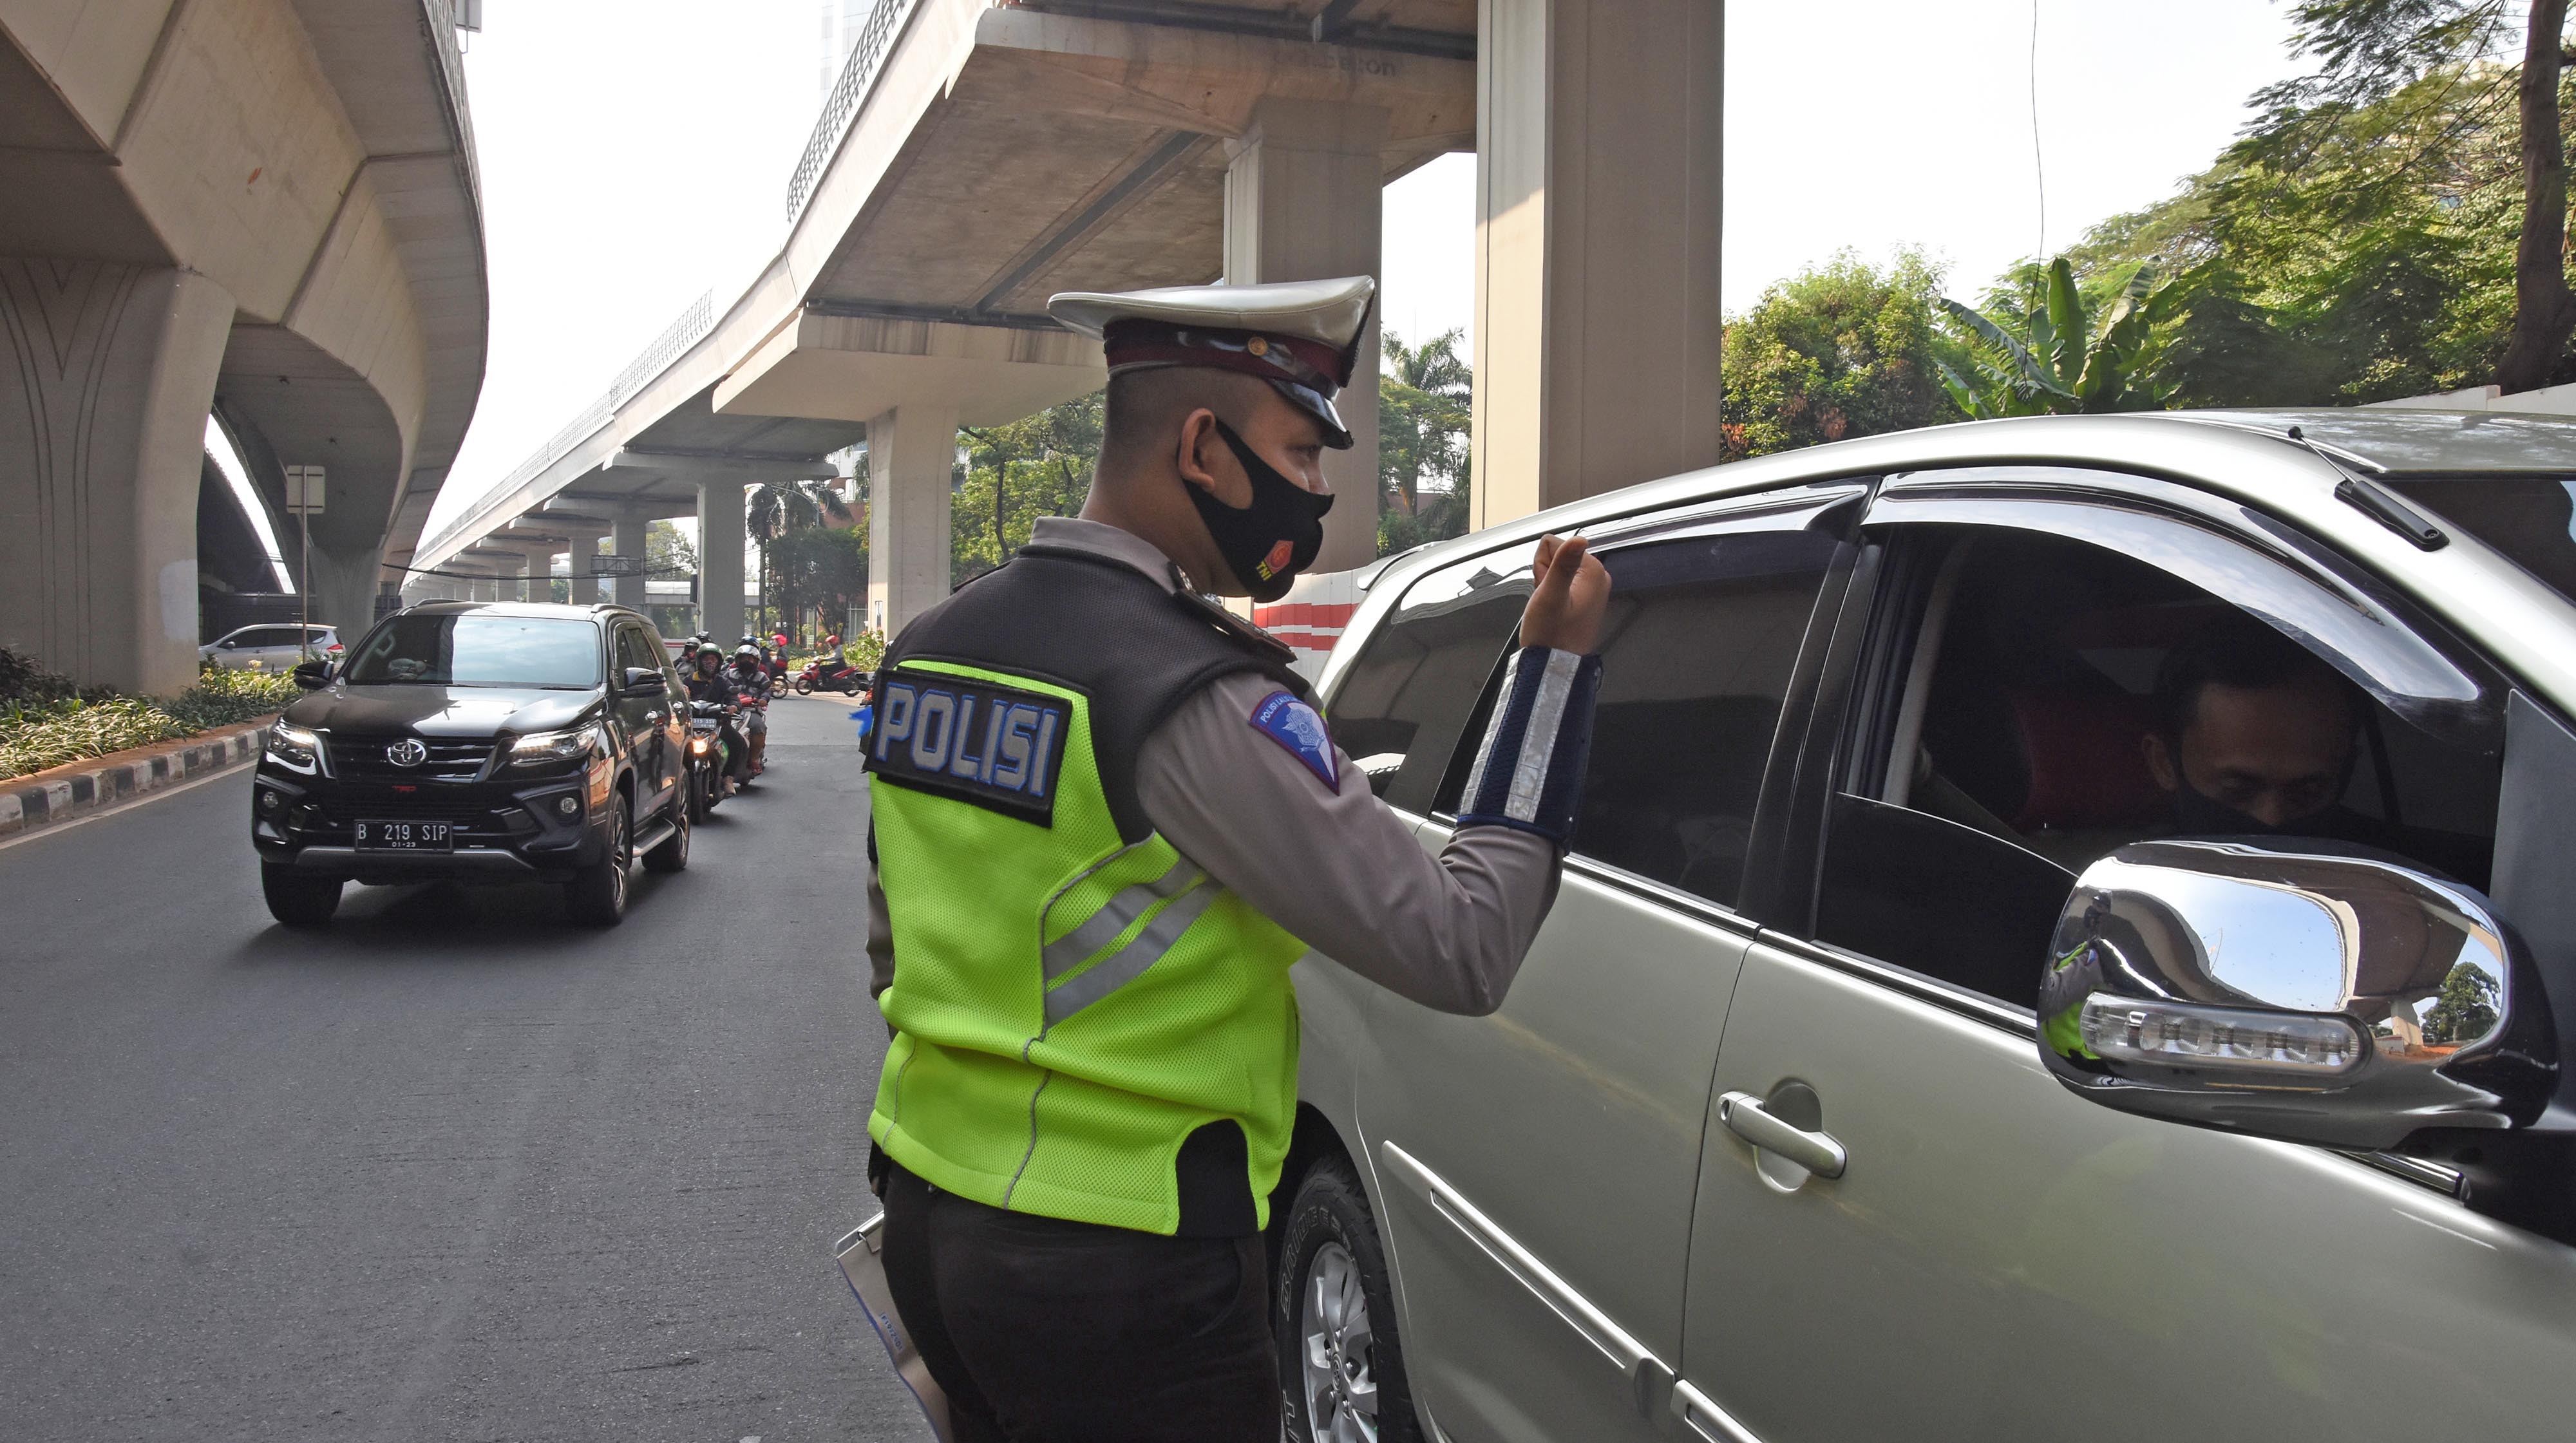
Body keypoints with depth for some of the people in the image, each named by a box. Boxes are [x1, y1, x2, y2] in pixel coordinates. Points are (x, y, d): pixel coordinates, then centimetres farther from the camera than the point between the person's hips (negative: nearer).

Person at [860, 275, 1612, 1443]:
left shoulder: (927, 647, 3)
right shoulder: (1195, 700, -23)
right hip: (1118, 1281, -8)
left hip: (926, 1222, 8)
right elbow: (1462, 951, -21)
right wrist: (1554, 663, -14)